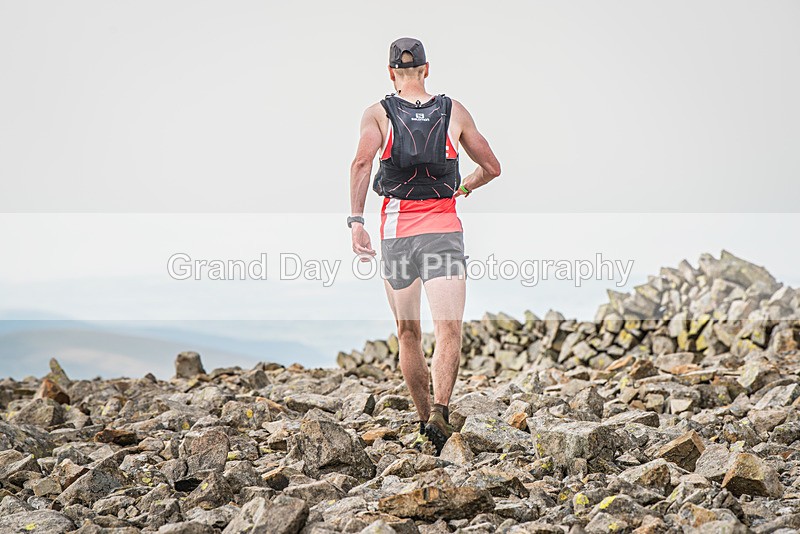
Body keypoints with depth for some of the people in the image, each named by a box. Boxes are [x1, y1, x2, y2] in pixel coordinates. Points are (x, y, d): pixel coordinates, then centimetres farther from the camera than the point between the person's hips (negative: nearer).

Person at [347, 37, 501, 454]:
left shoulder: (377, 113, 5)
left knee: (408, 334, 15)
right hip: (443, 228, -1)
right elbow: (491, 167, 14)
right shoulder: (454, 112, 9)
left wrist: (356, 222, -15)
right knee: (448, 331, -9)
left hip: (396, 231, 1)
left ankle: (424, 420, 21)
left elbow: (362, 162, -14)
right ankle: (439, 412, -30)